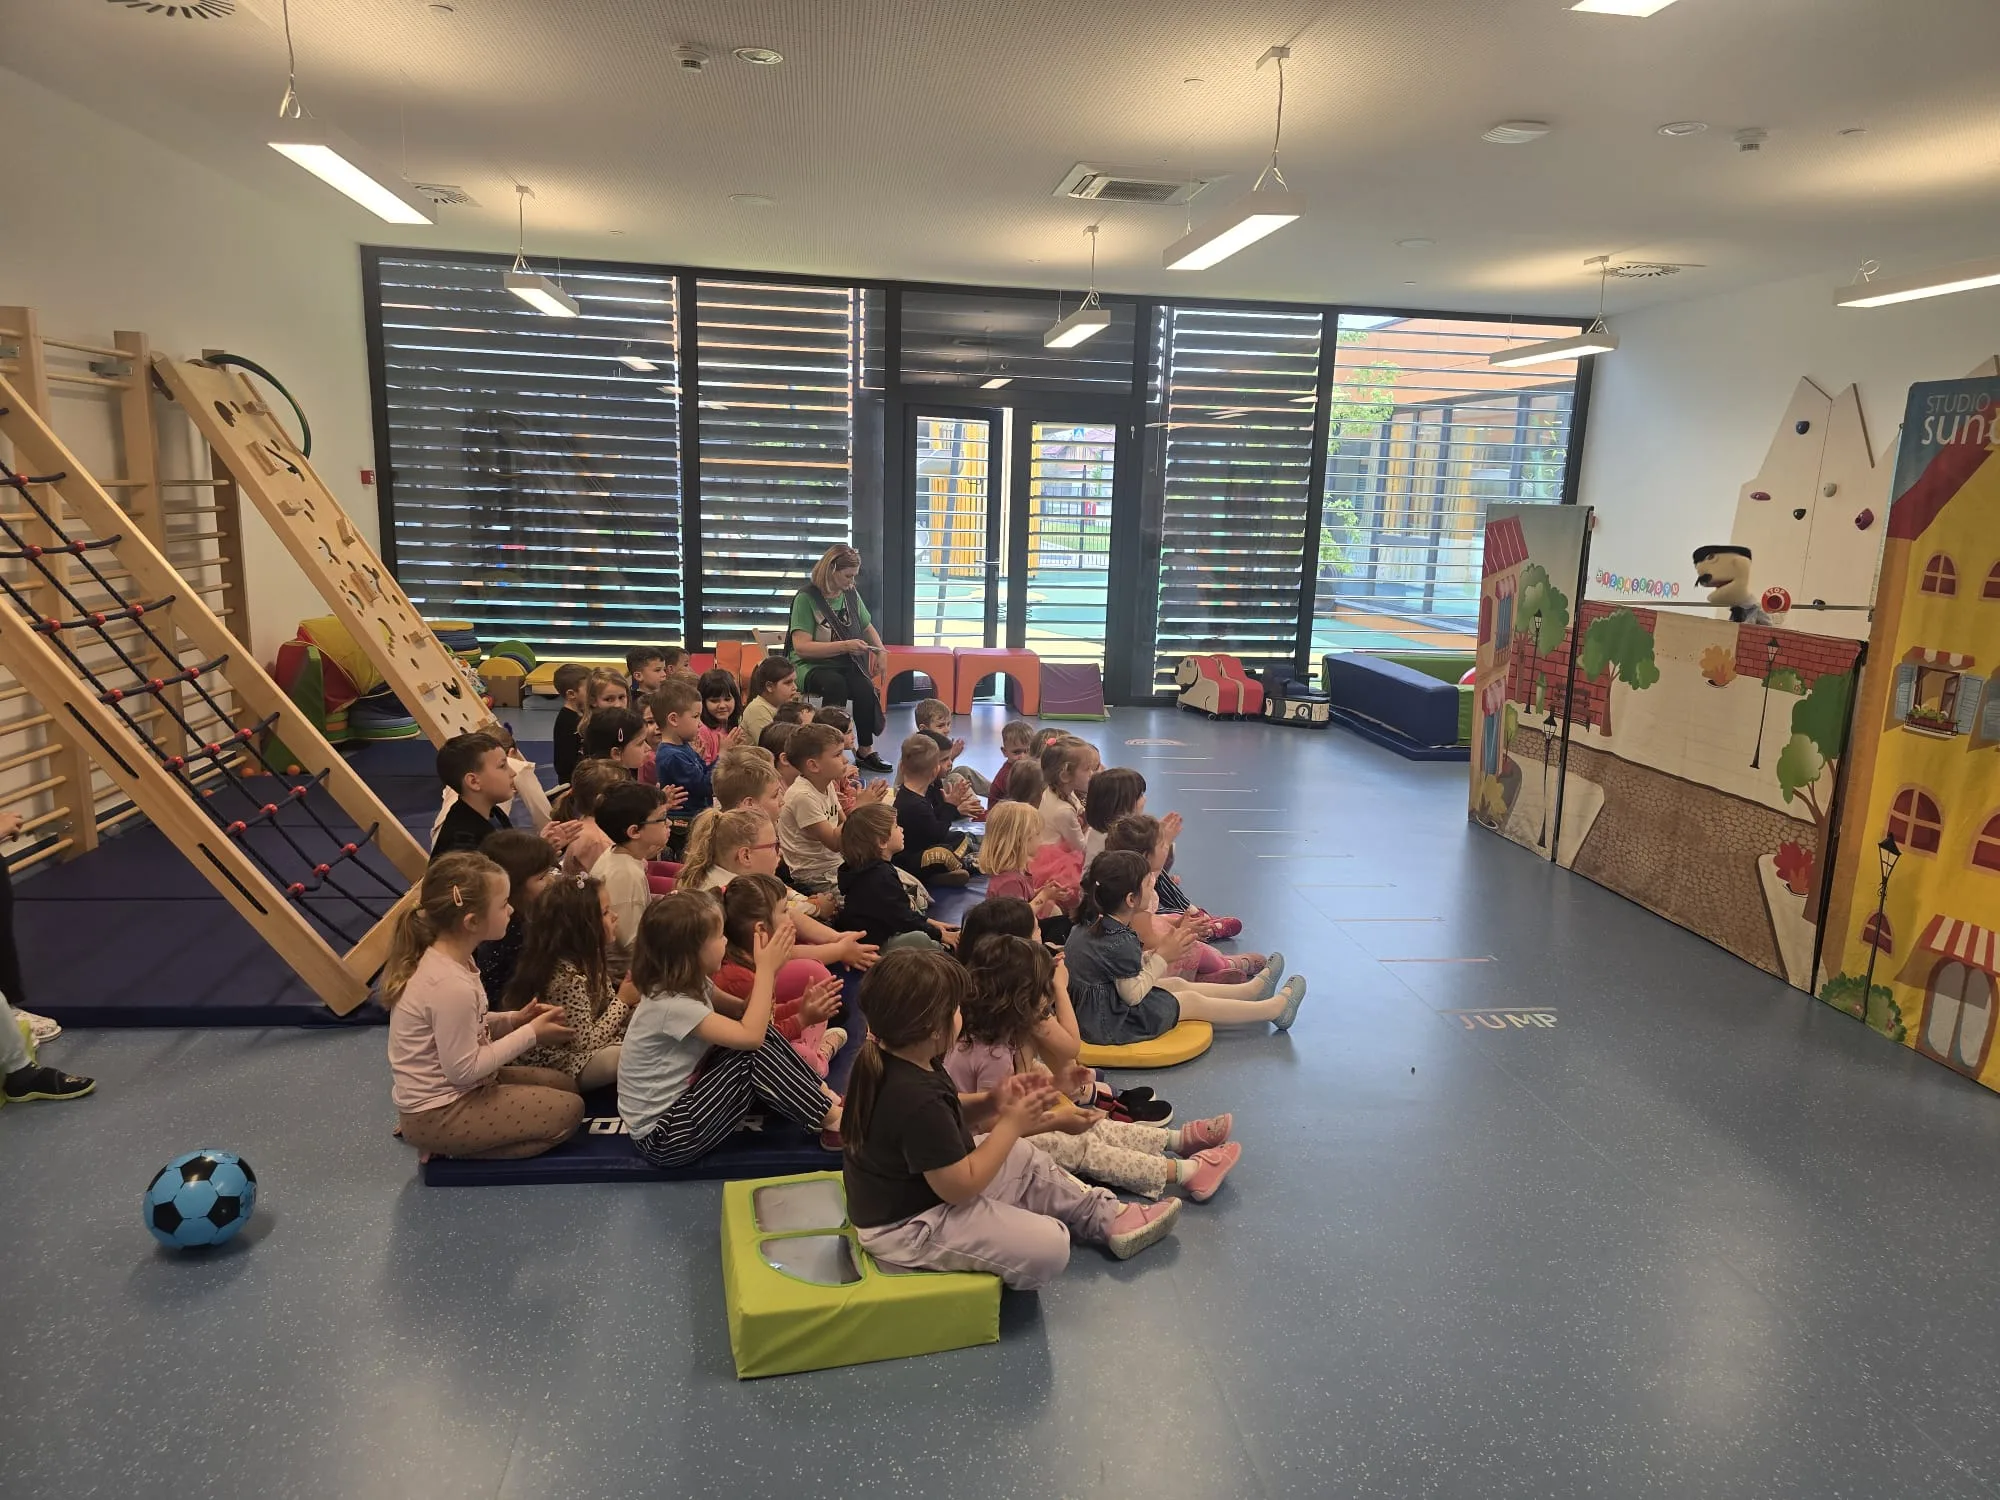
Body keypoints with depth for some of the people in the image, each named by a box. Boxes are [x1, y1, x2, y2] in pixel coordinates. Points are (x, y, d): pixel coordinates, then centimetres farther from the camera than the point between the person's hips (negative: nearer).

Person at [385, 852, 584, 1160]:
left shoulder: (443, 958, -1)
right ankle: (452, 1151, -3)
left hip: (445, 1092, 10)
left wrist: (513, 1020, -2)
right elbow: (464, 1069, -25)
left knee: (563, 1085, 16)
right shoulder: (451, 986, -31)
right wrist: (530, 1034, -17)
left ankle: (458, 1144, 12)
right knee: (569, 1111, -9)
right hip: (436, 1116, -9)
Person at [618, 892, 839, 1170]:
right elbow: (750, 1035, -30)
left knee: (761, 1034, -5)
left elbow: (743, 1016, 9)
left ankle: (822, 1094, 3)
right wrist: (766, 969, -21)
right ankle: (832, 1119, -7)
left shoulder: (688, 983, 0)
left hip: (680, 1098, 9)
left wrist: (769, 969, -8)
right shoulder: (671, 1005, -28)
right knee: (755, 1053, -20)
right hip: (663, 1136, -9)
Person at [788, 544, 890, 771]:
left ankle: (865, 751, -14)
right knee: (835, 683, -38)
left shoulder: (851, 594, 8)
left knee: (865, 688, -28)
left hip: (846, 665, 5)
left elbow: (867, 627, 26)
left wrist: (881, 651, 6)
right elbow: (801, 647, -19)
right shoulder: (807, 598, -11)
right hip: (812, 665, -5)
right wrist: (845, 646, -22)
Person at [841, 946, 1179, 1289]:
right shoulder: (916, 1098, -34)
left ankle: (1108, 1216, 27)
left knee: (1026, 1161, 19)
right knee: (1049, 1247, -15)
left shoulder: (889, 1060, -5)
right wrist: (1012, 1123, -18)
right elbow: (960, 1187, -26)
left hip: (911, 1190, 10)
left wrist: (990, 1103, -6)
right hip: (907, 1227, -10)